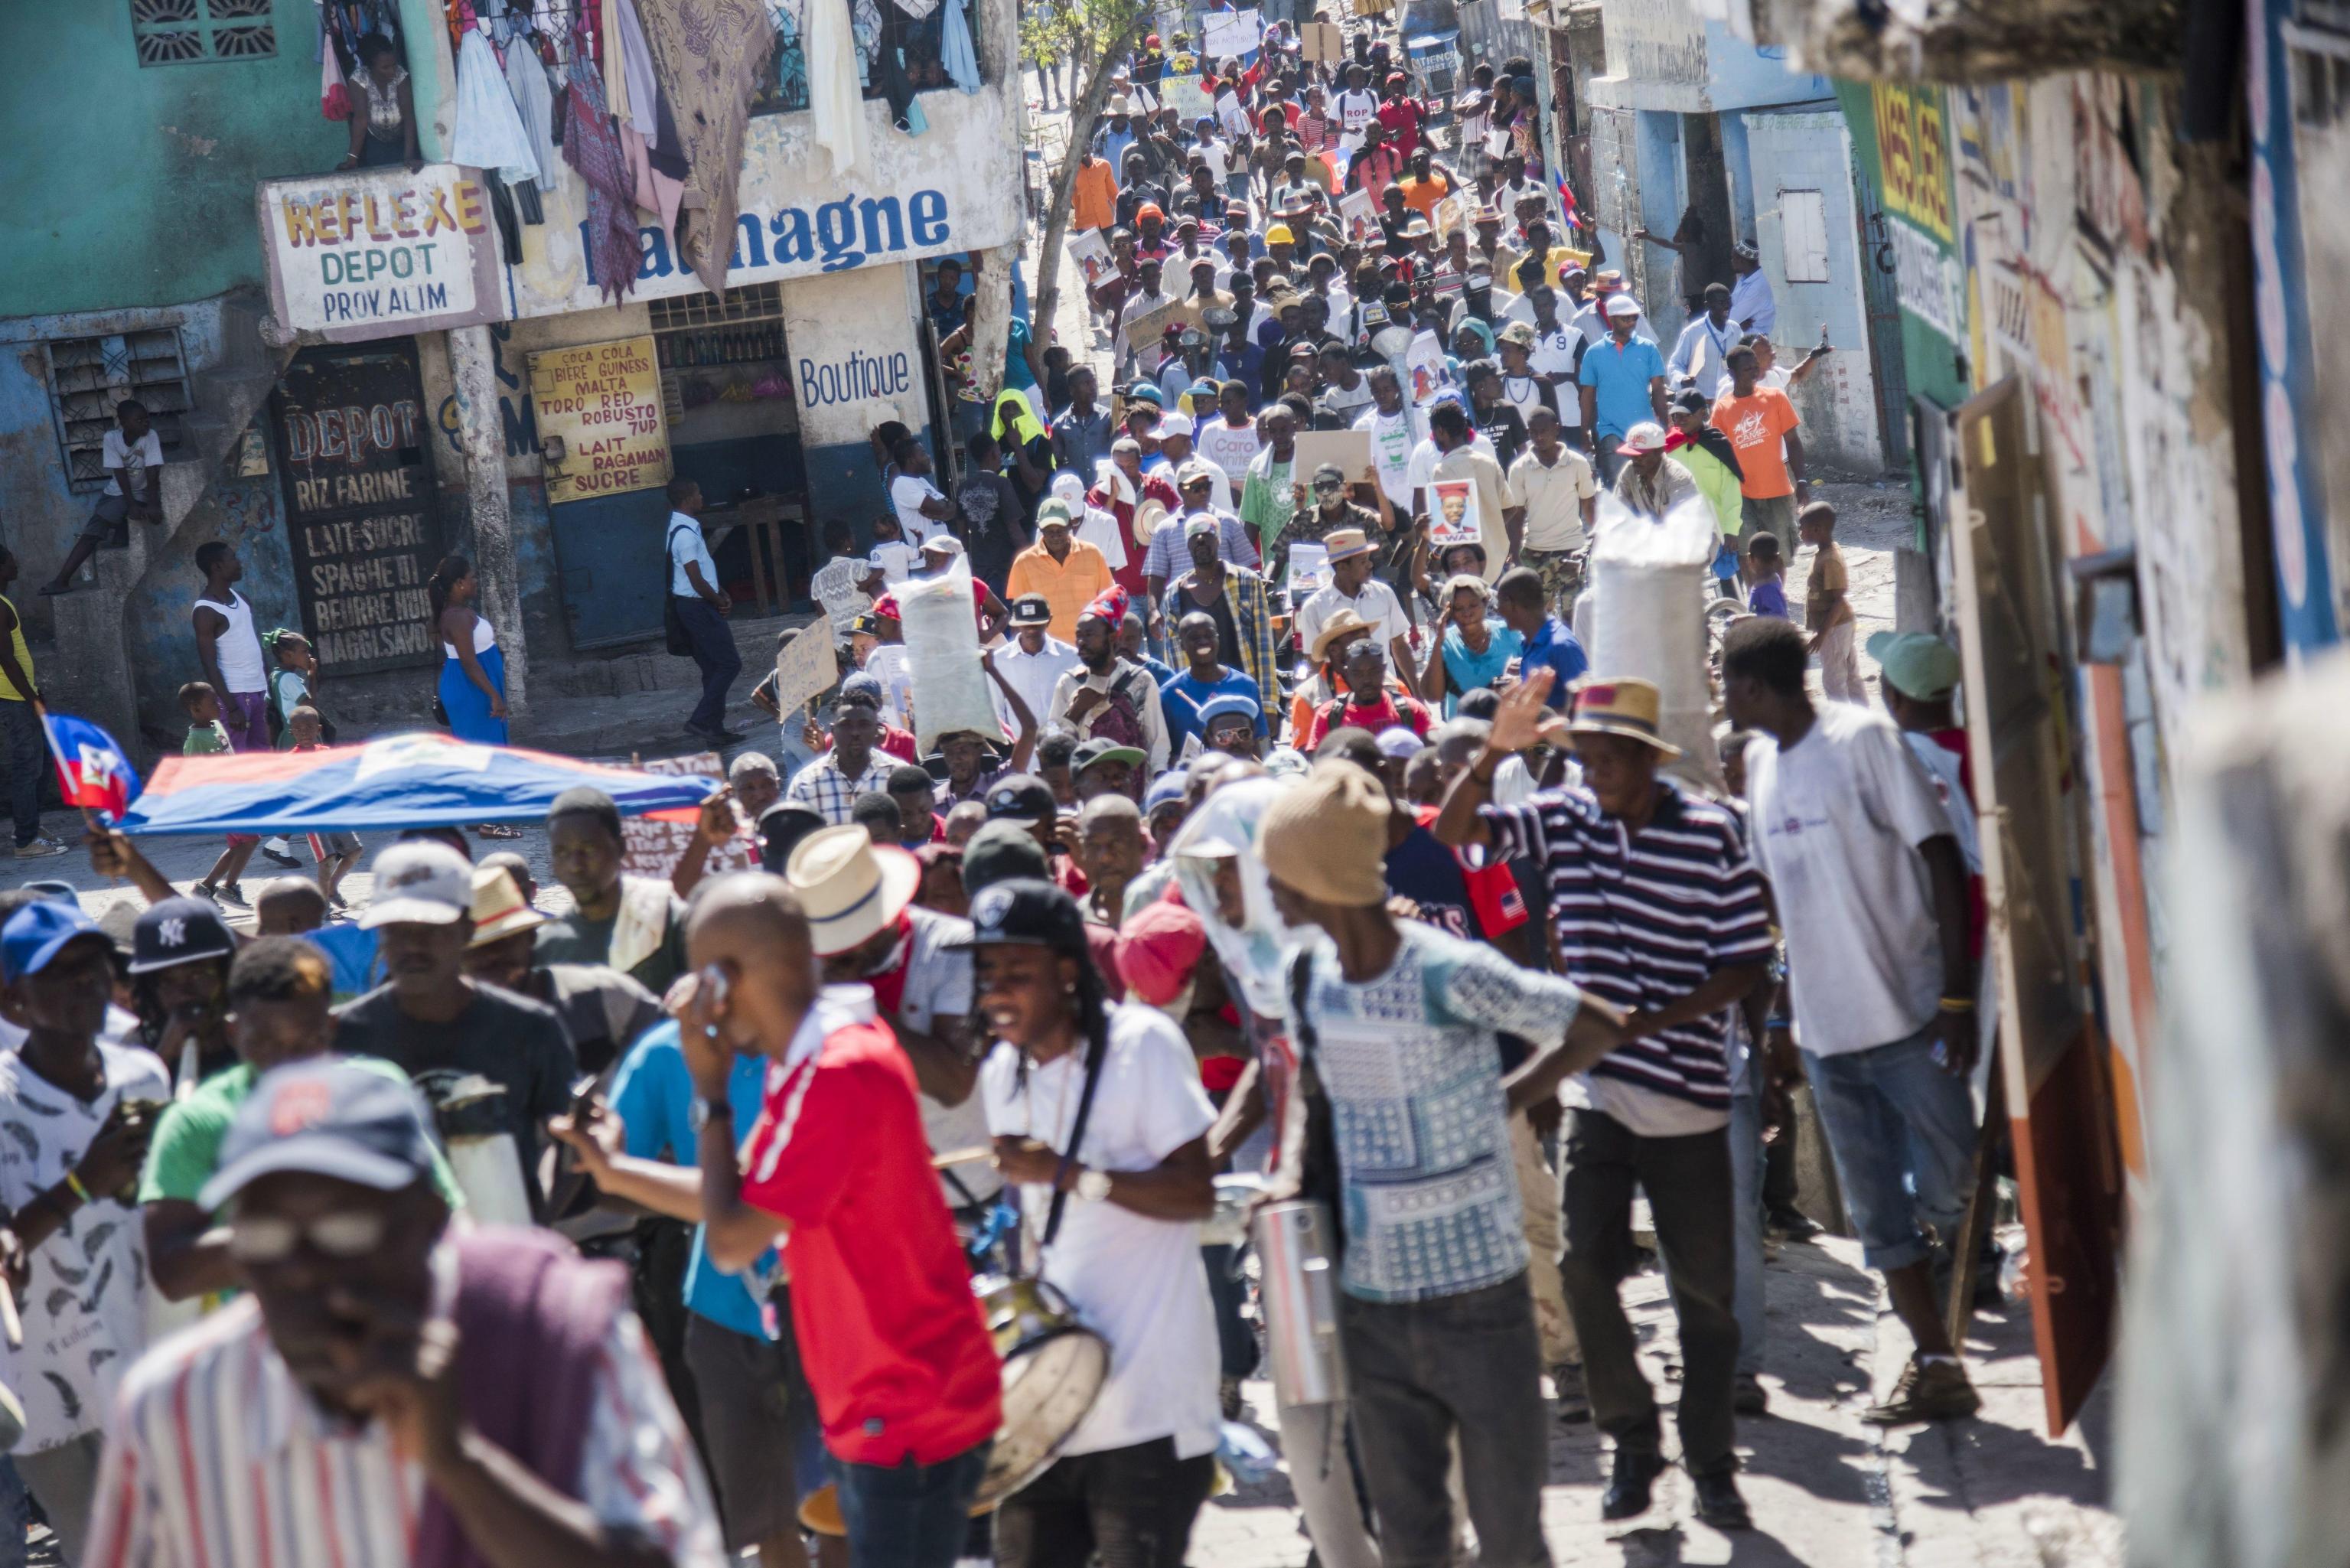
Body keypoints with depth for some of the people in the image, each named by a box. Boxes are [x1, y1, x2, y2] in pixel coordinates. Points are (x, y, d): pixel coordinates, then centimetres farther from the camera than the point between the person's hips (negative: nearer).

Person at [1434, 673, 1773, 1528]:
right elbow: (1454, 832, -3)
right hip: (1595, 1089, 3)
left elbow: (1747, 964, -7)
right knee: (1585, 1266, -4)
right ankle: (1632, 1442, 15)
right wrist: (1494, 752, -19)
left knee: (1705, 1286, 5)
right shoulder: (1566, 816, 1)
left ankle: (1711, 1465, 17)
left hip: (1687, 1094, -2)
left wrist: (1652, 1020, -18)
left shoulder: (1709, 835, -8)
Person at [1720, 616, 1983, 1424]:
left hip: (1908, 1016, -7)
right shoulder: (1760, 761, 11)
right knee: (1878, 1213, 8)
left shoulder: (1863, 738, -10)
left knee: (1949, 1192, -7)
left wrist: (1957, 995, -16)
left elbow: (1941, 859, -11)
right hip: (1824, 1029, 7)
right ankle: (1935, 1365, 14)